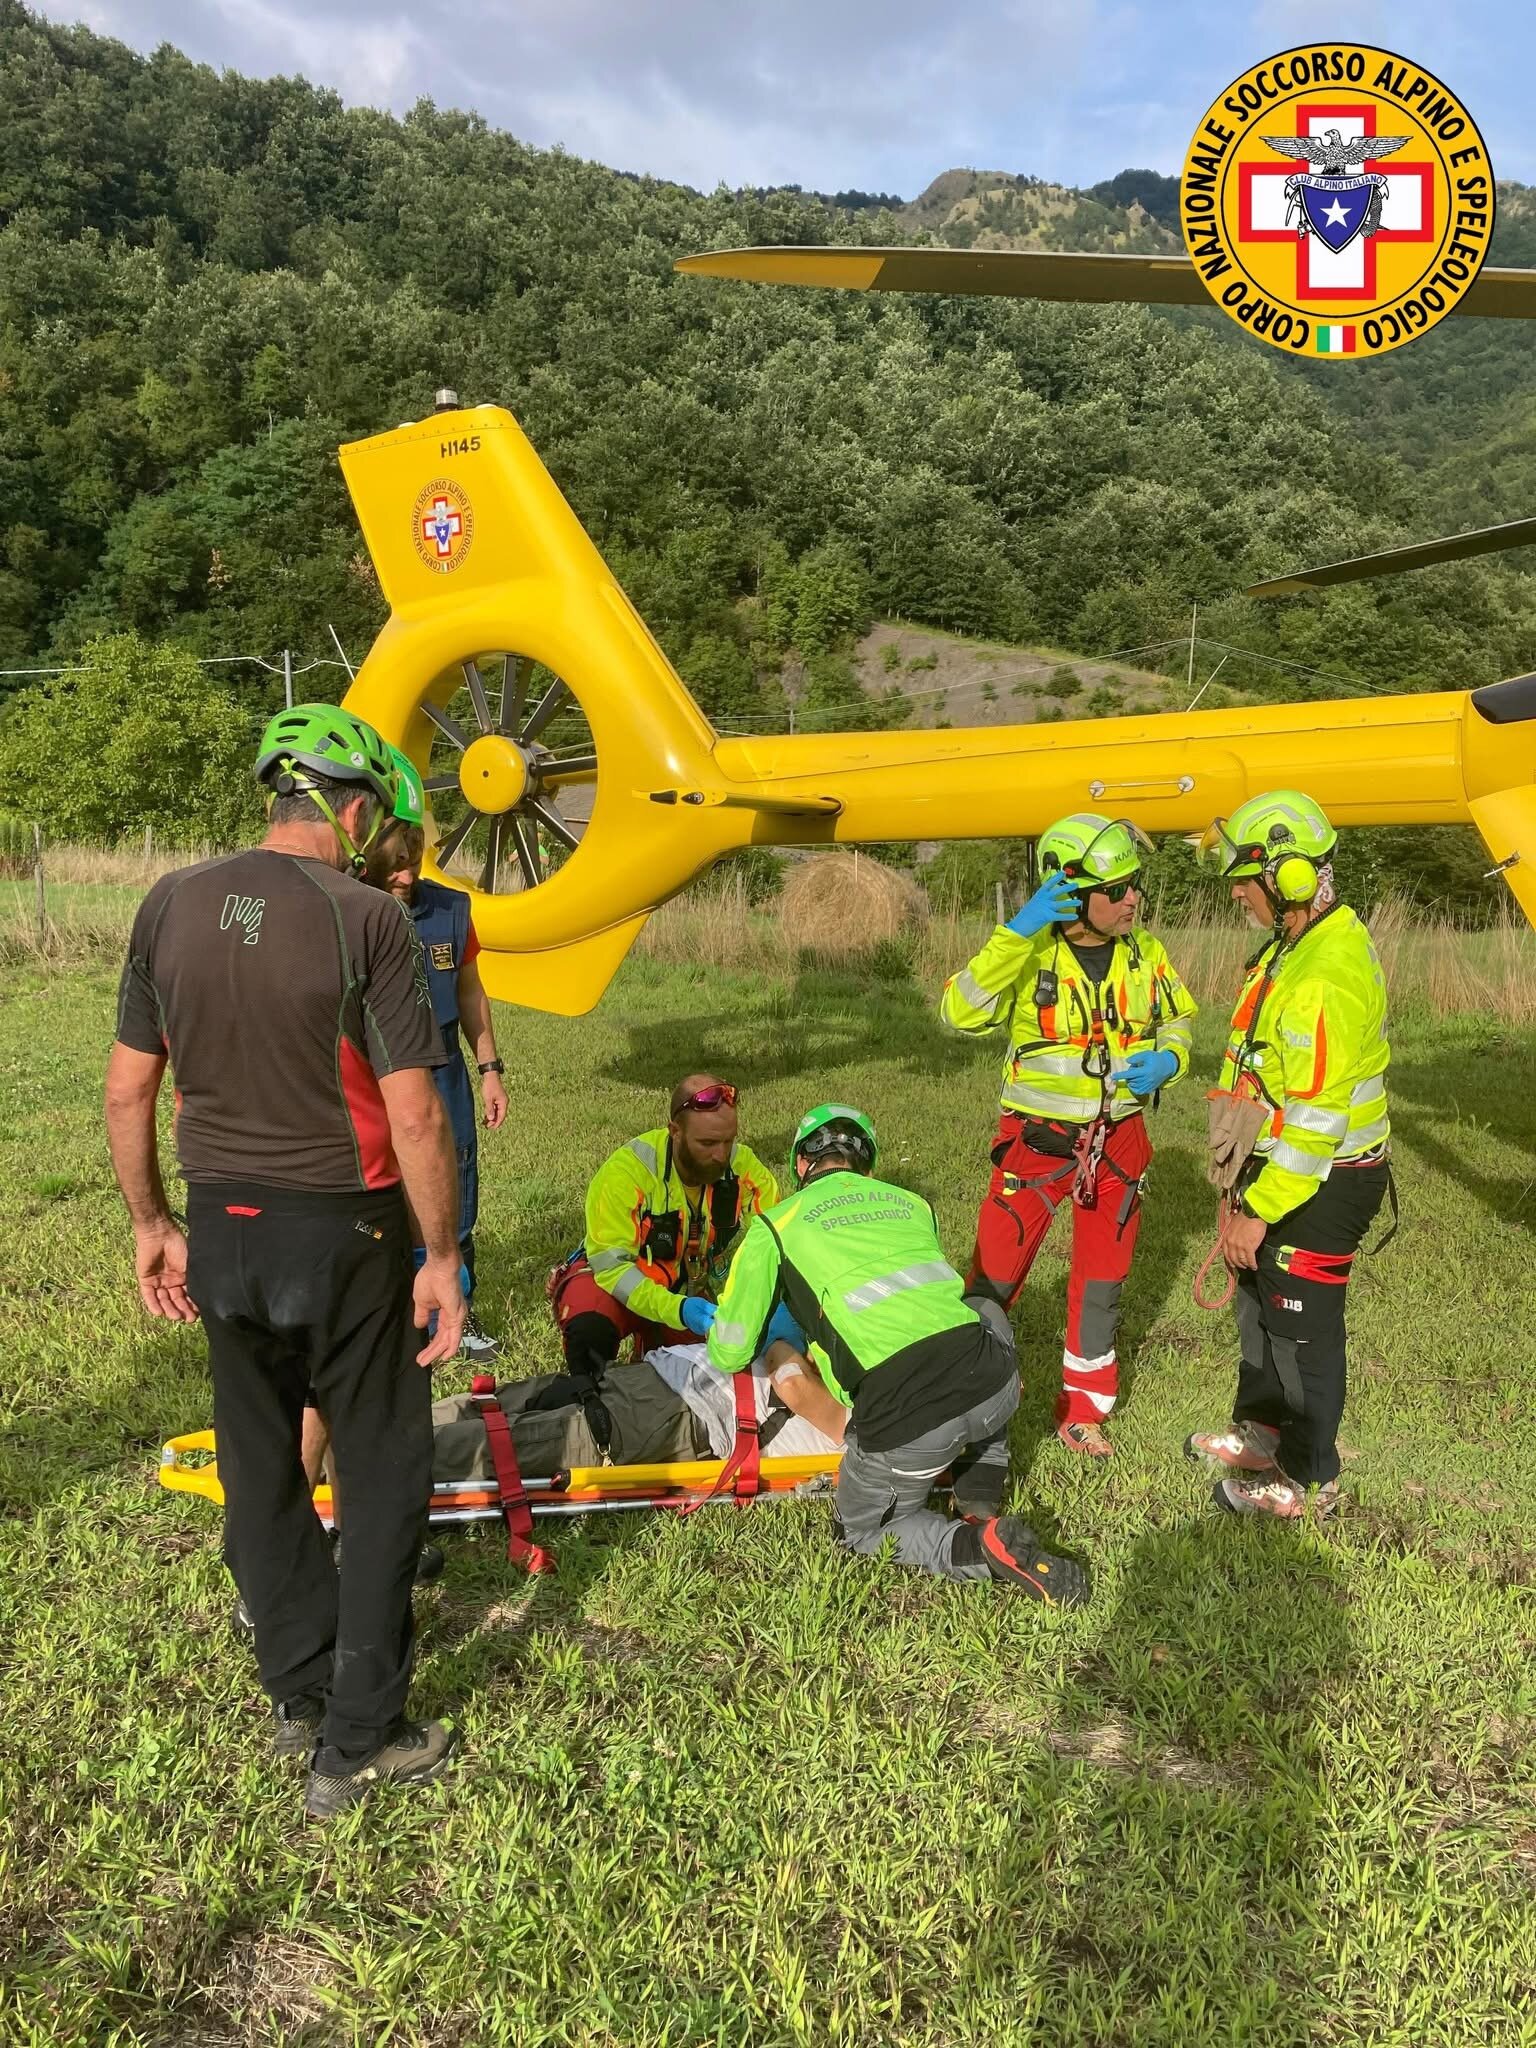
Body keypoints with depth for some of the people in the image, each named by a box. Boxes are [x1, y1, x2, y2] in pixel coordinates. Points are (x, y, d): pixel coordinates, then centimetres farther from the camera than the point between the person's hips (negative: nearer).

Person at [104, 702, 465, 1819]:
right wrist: (443, 1255, -8)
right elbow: (414, 1112, -18)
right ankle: (360, 1741, 18)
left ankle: (299, 1695, 36)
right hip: (342, 1234, -5)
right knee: (383, 1475, 11)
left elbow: (128, 1090, 3)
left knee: (259, 1466, 19)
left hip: (222, 1228, 5)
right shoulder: (365, 918, -16)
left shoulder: (172, 904, -1)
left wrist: (153, 1224, 14)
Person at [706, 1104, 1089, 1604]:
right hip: (996, 1384, 3)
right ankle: (982, 1509, 30)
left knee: (866, 1531, 29)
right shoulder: (912, 1203, 25)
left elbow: (730, 1355, 14)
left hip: (906, 1421, -3)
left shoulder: (773, 1226, 13)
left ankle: (978, 1547, 1)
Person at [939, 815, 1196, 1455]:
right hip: (1036, 1138, -4)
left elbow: (1178, 1021, 12)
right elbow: (961, 1013, -31)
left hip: (1117, 1139, 4)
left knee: (1101, 1282, 15)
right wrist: (1016, 931, -37)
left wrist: (1166, 1061, -10)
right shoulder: (1027, 949, -16)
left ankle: (1082, 1410, 32)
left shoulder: (1145, 951, -3)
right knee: (995, 1274, 1)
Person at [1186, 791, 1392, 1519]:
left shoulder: (1326, 978, -28)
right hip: (1284, 1161, 10)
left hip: (1322, 1183, -10)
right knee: (1259, 1297, 22)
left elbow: (1315, 1120, -27)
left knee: (1302, 1328, 5)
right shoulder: (1300, 943, 6)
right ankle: (1260, 1433, 41)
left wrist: (1259, 1211, -21)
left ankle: (1308, 1480, 22)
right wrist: (1247, 1188, 17)